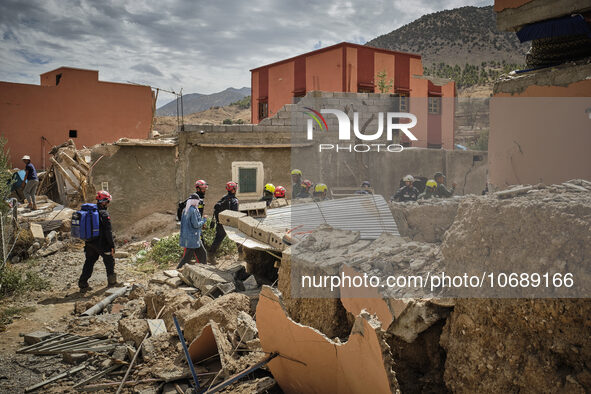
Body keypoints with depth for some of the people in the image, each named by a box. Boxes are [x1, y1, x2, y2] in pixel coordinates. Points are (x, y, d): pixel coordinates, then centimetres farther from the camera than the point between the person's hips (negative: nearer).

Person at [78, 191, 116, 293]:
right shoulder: (104, 214, -17)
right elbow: (108, 232, -19)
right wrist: (112, 246, -13)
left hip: (89, 242, 7)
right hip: (101, 244, -6)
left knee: (89, 263, 14)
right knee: (109, 261, 12)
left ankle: (83, 285, 13)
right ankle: (112, 281, 24)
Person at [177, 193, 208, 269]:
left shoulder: (185, 210, 8)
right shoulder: (193, 211, -20)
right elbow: (196, 225, -20)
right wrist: (204, 220, -6)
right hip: (192, 238, -10)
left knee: (202, 253, 18)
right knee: (187, 257, -1)